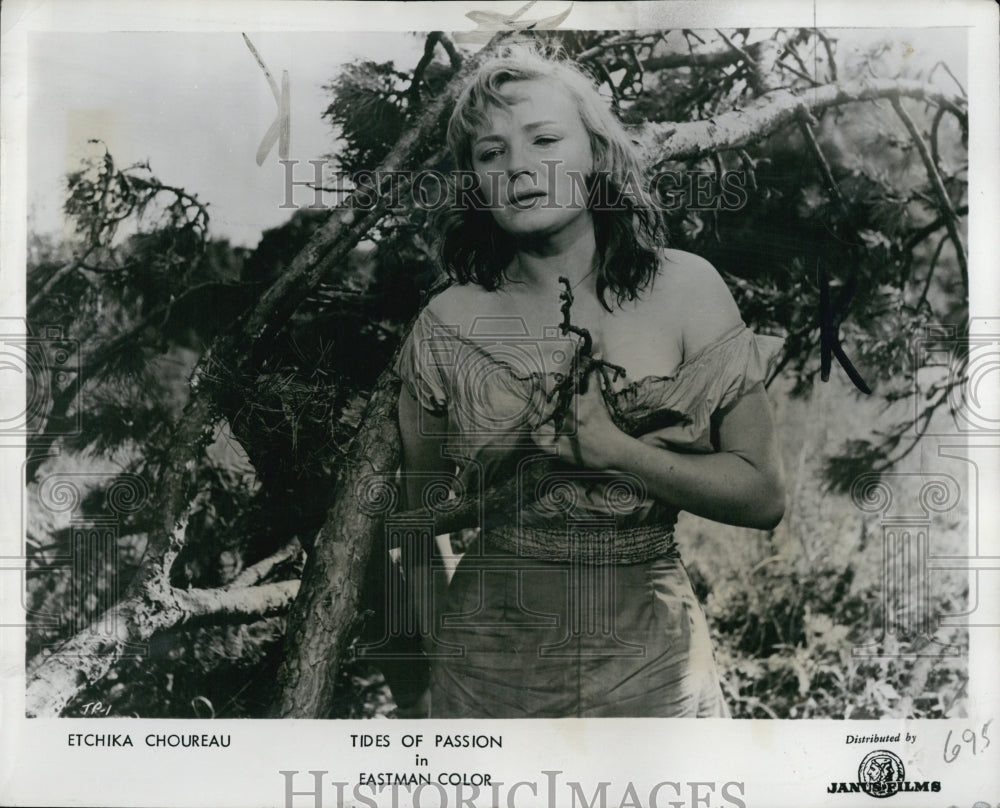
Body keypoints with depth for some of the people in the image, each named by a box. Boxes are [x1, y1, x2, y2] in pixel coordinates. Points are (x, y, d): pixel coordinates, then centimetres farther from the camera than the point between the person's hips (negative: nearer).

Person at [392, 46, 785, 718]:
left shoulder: (684, 288, -7)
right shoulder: (448, 325, -6)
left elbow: (764, 497, -9)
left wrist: (609, 450, -18)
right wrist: (435, 668, 8)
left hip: (651, 664, 0)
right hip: (492, 671, 0)